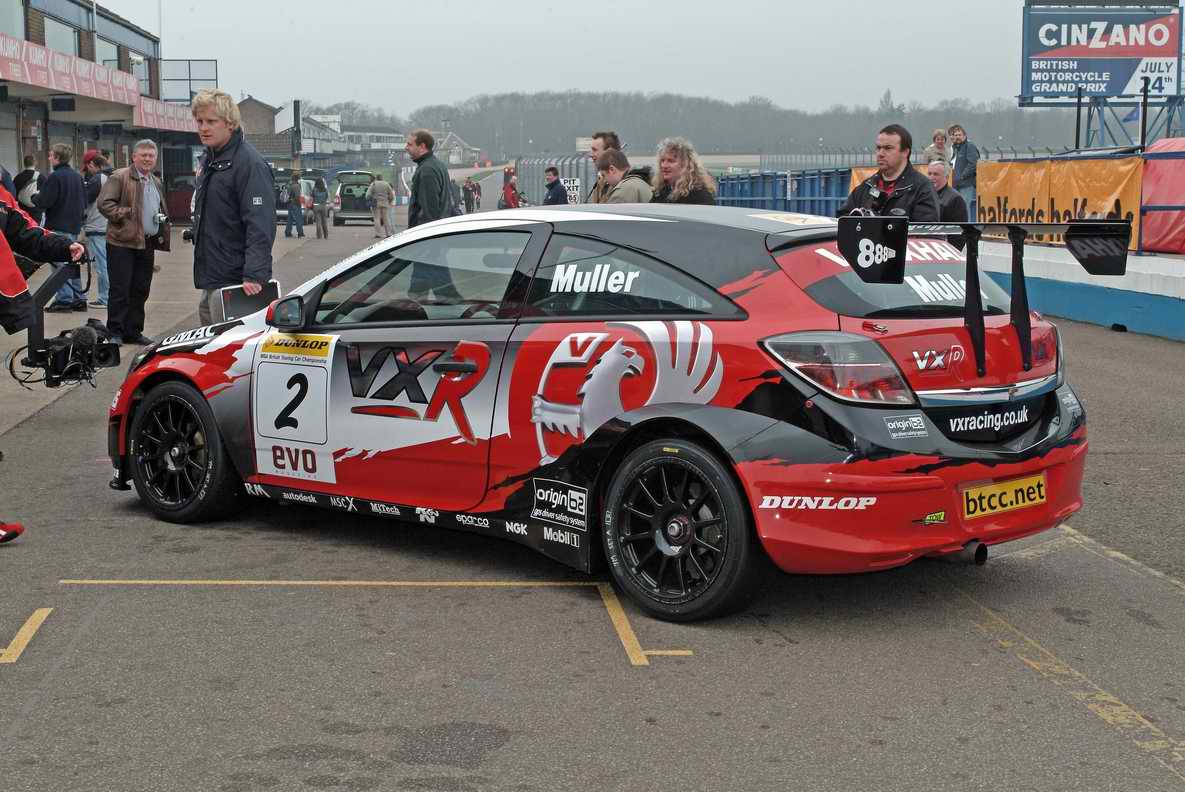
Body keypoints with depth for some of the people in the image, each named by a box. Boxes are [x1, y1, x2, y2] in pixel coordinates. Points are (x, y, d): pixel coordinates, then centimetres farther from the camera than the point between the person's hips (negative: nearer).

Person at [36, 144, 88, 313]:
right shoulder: (77, 176, 9)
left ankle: (64, 299, -7)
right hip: (75, 225, 8)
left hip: (58, 226, -8)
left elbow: (43, 202, -16)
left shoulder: (55, 177, -15)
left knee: (60, 262, -4)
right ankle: (79, 298, 16)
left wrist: (34, 197, 3)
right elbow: (84, 200, 15)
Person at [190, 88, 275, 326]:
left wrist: (254, 275, -31)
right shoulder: (208, 159, 16)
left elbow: (261, 225, -24)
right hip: (210, 280, 10)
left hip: (234, 282, -10)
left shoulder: (249, 162, -15)